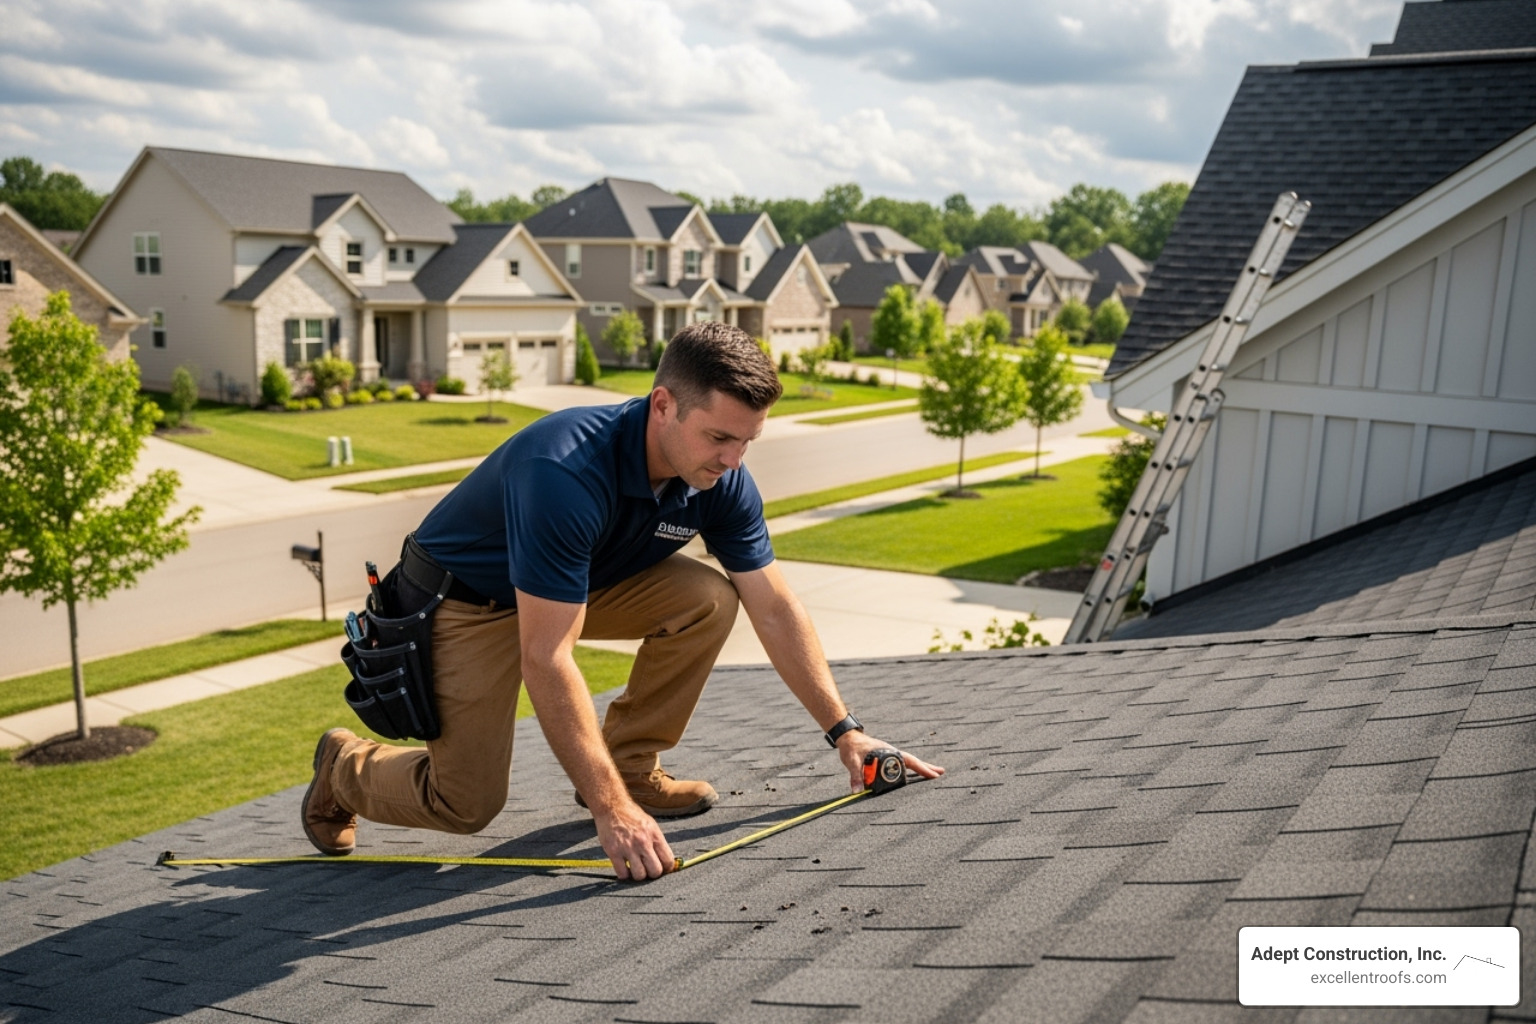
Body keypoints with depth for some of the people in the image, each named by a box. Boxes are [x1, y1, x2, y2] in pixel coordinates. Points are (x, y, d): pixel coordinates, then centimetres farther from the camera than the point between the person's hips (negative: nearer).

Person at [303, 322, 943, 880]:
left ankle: (629, 764, 2)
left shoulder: (720, 478, -17)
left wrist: (844, 731, -8)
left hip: (587, 582, 6)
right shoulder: (566, 473, -39)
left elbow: (775, 609, -6)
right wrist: (612, 811, -40)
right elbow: (546, 662, -39)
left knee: (709, 599, -17)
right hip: (466, 599, -6)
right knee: (467, 804, -12)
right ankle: (345, 765, 20)